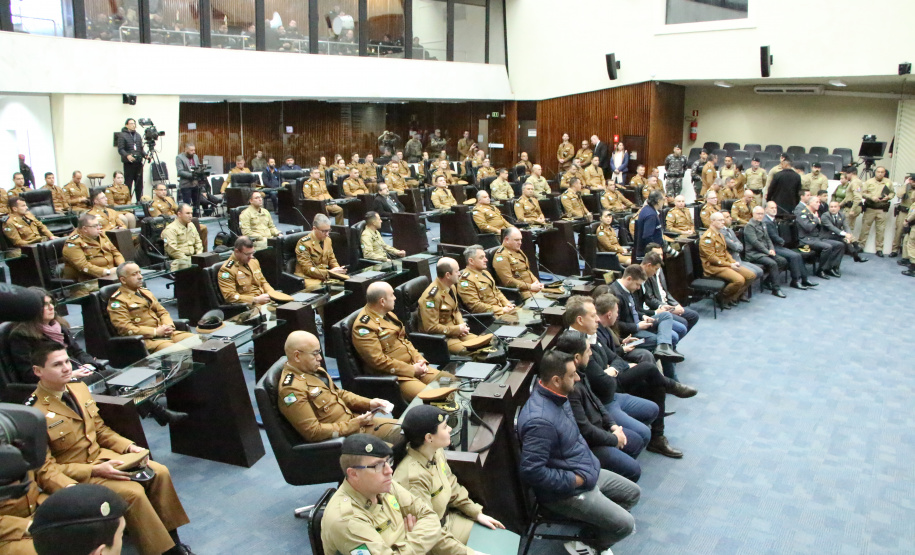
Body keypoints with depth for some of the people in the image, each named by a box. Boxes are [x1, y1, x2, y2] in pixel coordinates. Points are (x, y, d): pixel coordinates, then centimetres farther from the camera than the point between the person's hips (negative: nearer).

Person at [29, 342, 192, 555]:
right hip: (73, 474, -7)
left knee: (159, 472, -8)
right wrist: (95, 471, -24)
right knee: (133, 491, -26)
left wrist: (129, 446, -4)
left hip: (101, 455, 7)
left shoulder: (79, 388, 1)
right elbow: (45, 469, -17)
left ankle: (171, 538, 2)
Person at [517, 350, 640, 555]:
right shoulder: (540, 421, -35)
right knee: (625, 524, -6)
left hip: (586, 471, 10)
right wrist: (574, 480, -23)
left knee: (633, 493, 19)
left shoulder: (556, 395, -4)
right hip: (565, 490, -9)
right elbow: (532, 472, -33)